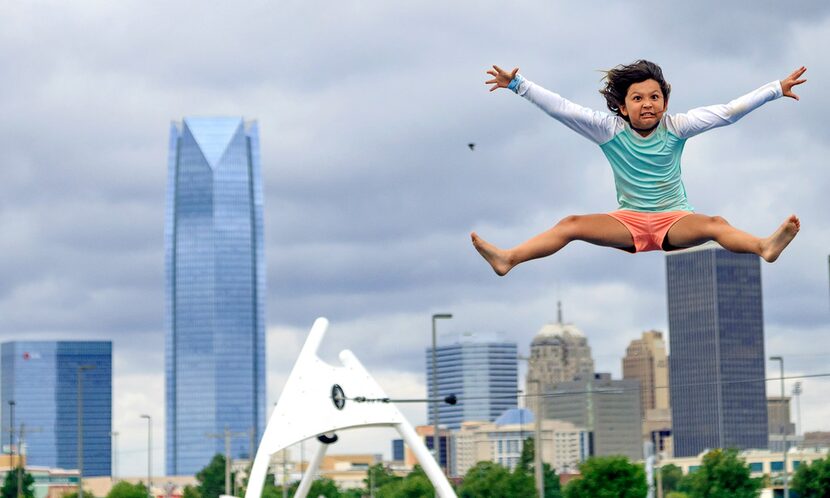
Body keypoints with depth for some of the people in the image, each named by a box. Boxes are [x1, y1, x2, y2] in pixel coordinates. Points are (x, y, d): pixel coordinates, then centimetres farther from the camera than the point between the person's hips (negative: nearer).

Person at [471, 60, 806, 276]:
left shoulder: (675, 127, -4)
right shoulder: (610, 130, -4)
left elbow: (727, 112, -6)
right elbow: (562, 110, -9)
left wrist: (777, 89, -10)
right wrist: (518, 85, -15)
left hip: (675, 219, -1)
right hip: (628, 220, 1)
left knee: (714, 224, -32)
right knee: (572, 225, -20)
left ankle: (764, 247, -58)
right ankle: (507, 259, -30)